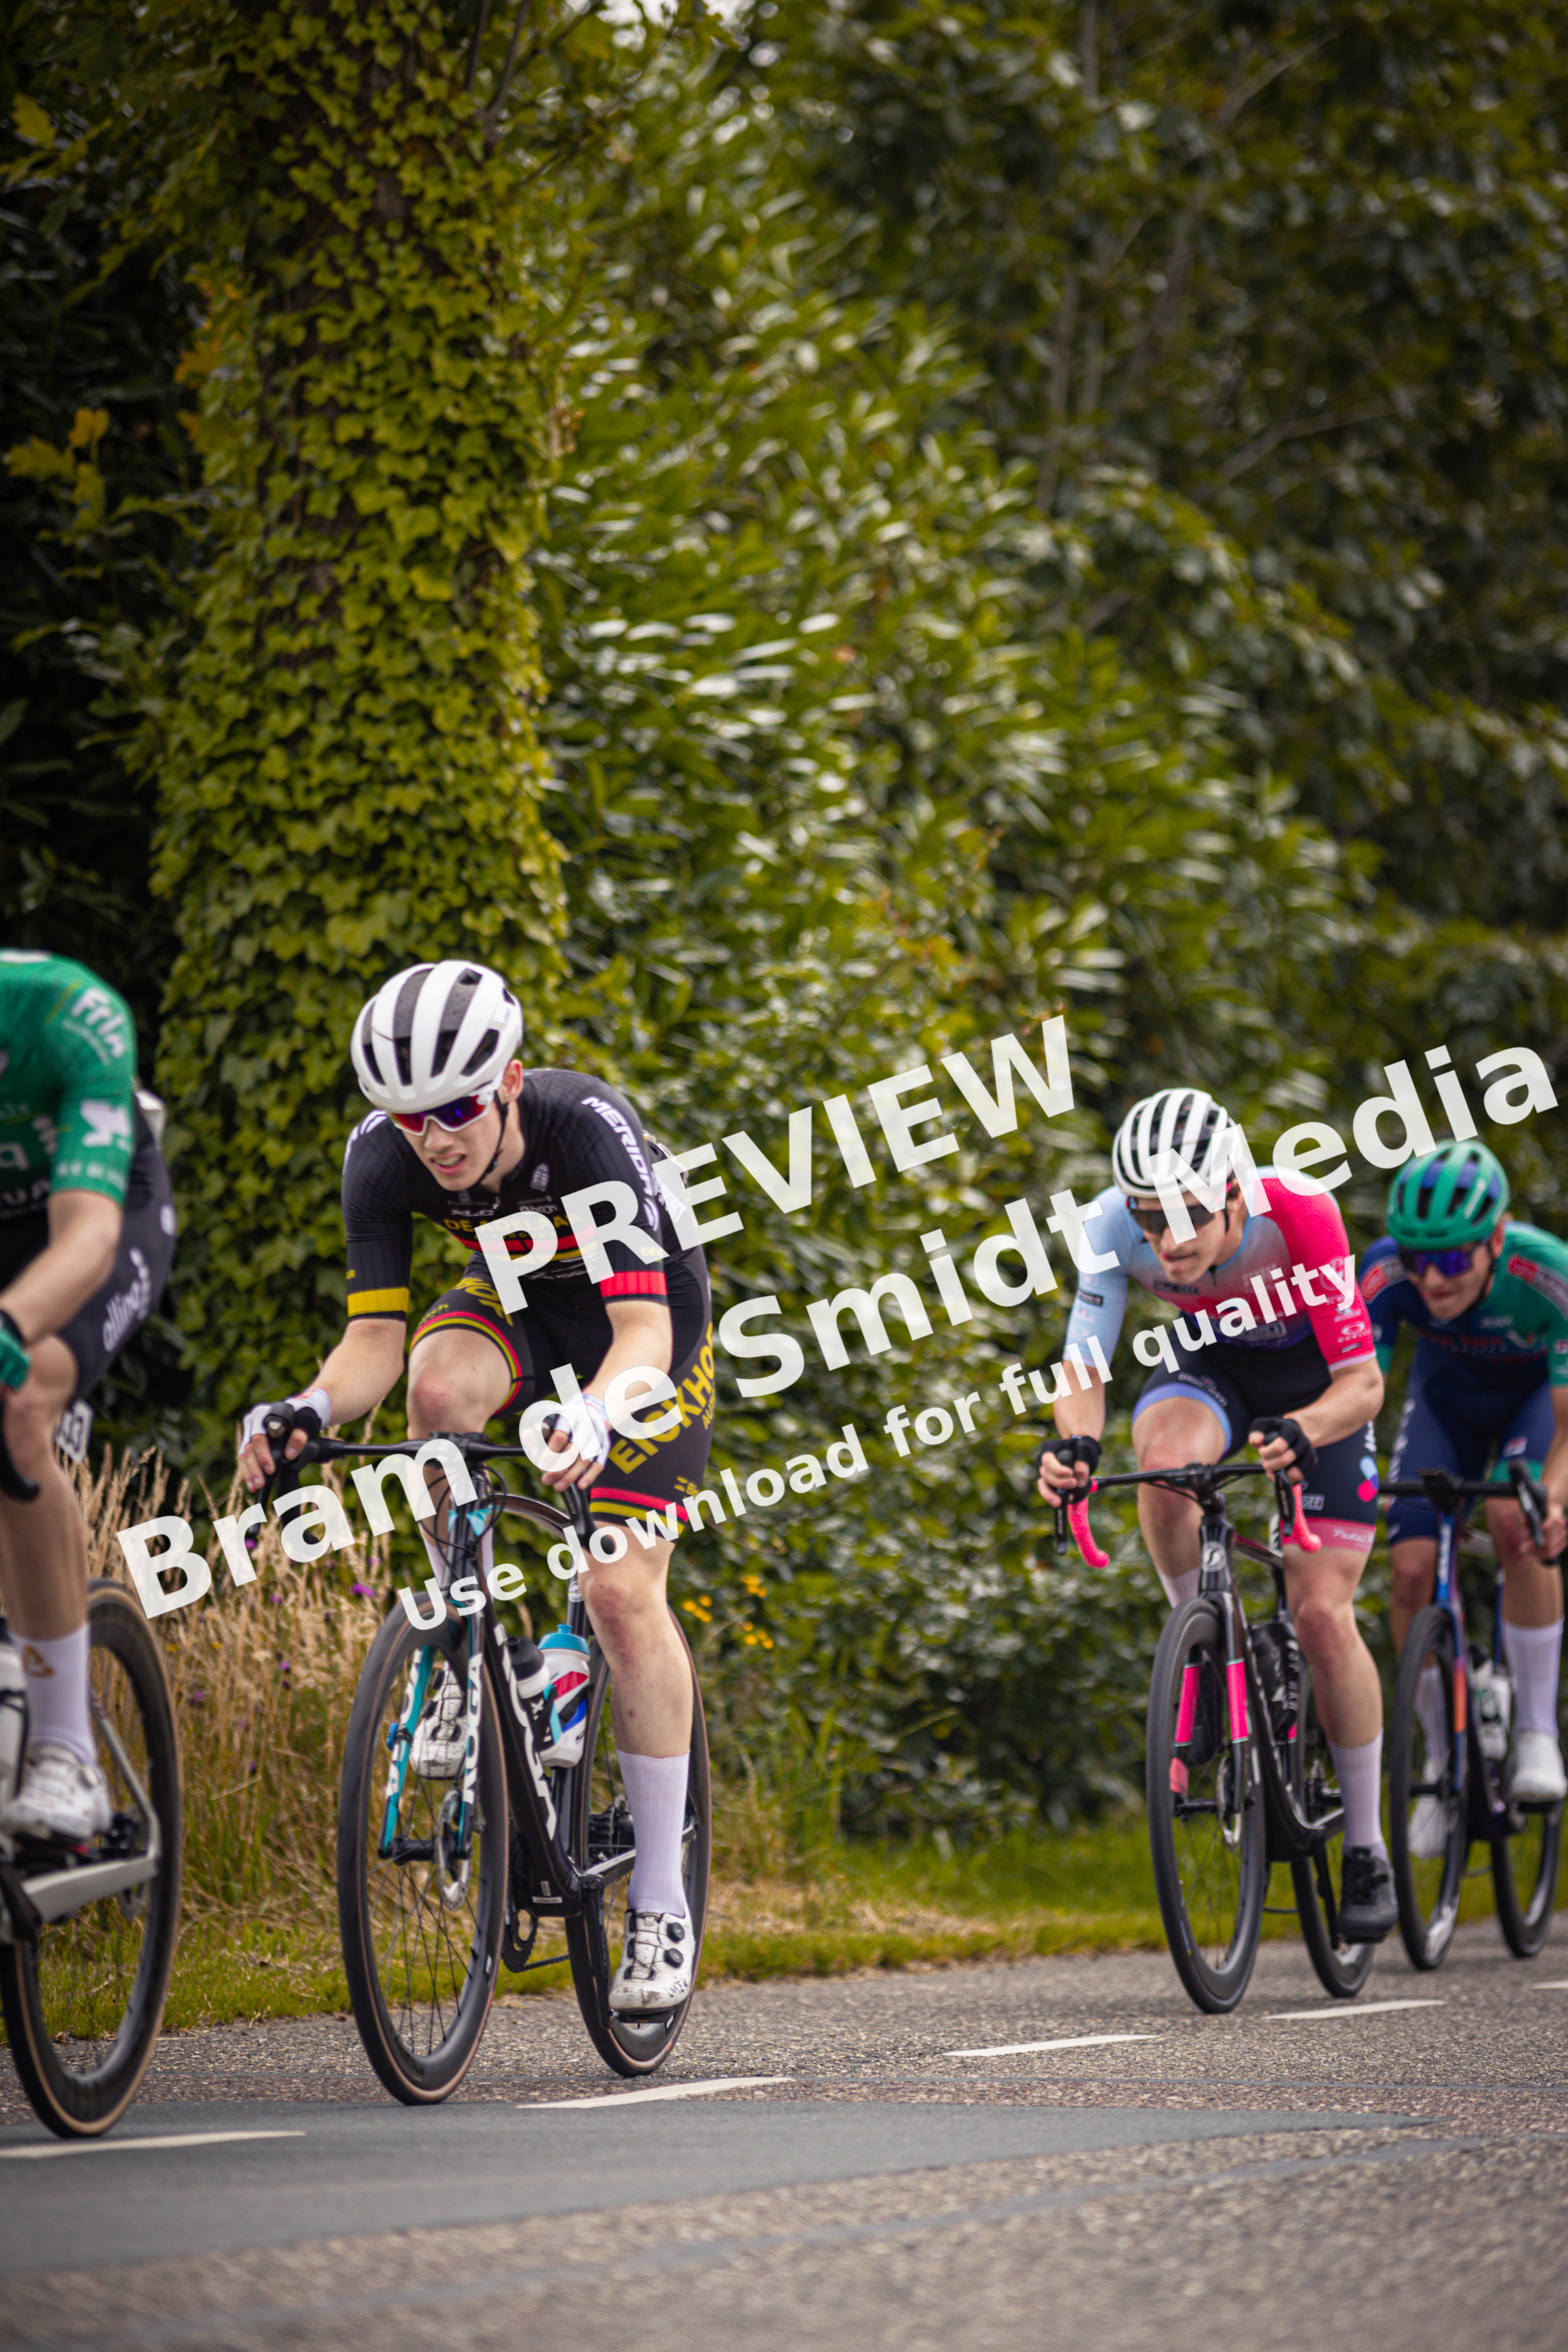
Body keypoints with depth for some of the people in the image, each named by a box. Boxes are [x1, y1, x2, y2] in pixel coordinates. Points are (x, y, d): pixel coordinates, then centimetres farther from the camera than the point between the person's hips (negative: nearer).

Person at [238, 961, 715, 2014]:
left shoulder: (589, 1128, -37)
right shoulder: (383, 1158, -25)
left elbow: (643, 1331, -42)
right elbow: (376, 1337, -23)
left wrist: (596, 1415, -63)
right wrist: (310, 1409, -45)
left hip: (647, 1323, -3)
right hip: (520, 1302, 3)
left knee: (621, 1593, -14)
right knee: (439, 1385, -34)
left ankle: (662, 1902, -3)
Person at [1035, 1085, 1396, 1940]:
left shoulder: (1300, 1218, -35)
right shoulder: (1114, 1227, -29)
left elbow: (1362, 1381, -32)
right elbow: (1084, 1365, -28)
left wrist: (1301, 1433, -53)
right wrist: (1075, 1442, -50)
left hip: (1313, 1382, -2)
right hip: (1206, 1366, 2)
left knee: (1323, 1617, -11)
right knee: (1166, 1462, -35)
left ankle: (1366, 1845, 5)